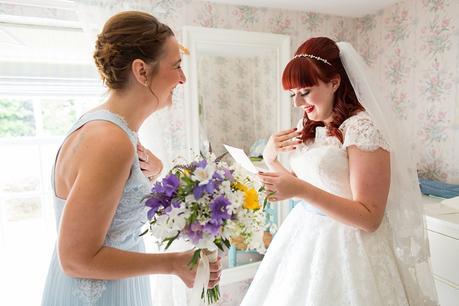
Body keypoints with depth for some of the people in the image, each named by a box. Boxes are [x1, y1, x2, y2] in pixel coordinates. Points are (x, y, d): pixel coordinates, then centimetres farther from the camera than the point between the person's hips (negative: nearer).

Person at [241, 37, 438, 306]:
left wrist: (302, 190, -30)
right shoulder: (308, 127, 4)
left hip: (345, 246, -7)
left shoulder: (363, 127, -19)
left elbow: (370, 218, -20)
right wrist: (270, 158, -6)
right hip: (304, 236, 7)